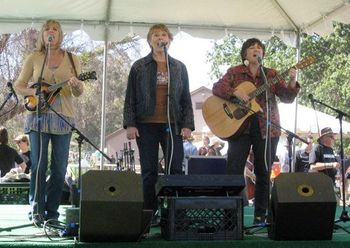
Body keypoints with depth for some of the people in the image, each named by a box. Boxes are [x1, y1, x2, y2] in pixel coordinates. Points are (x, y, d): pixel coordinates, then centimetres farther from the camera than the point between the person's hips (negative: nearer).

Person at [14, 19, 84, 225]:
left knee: (60, 168, 2)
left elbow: (79, 93, 9)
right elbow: (19, 85, 10)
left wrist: (76, 85, -14)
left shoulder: (72, 59, 9)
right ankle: (37, 211, 0)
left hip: (63, 117, 1)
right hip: (39, 116, -1)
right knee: (39, 165, -6)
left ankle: (51, 210, 12)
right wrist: (33, 92, -10)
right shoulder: (34, 58, 7)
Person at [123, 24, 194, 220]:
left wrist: (187, 125, 0)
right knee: (149, 172, 3)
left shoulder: (179, 67, 12)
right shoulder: (139, 67, 8)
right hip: (146, 125, -1)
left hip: (172, 125, 1)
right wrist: (130, 124, -5)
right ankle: (149, 211, 9)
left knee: (175, 169, -4)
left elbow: (186, 98, 10)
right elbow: (130, 98, 5)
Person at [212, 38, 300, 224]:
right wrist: (235, 92, -20)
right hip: (240, 126, -1)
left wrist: (292, 82, -18)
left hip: (266, 128, 1)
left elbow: (286, 97, 2)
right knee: (234, 171, -5)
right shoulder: (234, 72, 7)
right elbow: (217, 88, -4)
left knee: (263, 173, 4)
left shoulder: (271, 75, 9)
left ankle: (260, 214, 13)